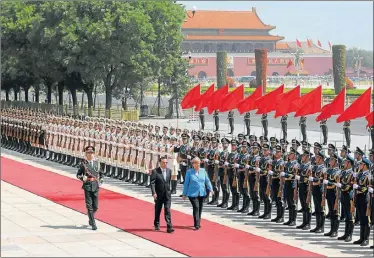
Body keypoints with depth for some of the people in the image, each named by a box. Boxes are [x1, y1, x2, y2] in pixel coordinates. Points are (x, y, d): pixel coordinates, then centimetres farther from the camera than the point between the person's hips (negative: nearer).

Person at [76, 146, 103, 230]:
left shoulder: (96, 163, 8)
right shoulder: (83, 164, -2)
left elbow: (100, 173, 21)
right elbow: (78, 174, 4)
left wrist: (100, 181, 8)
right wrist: (82, 178, -16)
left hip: (95, 186, 3)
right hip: (87, 186, -3)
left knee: (95, 206, 6)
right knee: (89, 205, -3)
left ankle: (90, 219, 33)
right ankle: (93, 224, -1)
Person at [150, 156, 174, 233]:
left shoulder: (169, 171, 5)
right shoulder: (155, 171, -9)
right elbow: (152, 183, -12)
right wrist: (154, 193, -21)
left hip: (167, 194, 2)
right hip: (158, 194, -2)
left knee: (167, 210, -6)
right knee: (157, 210, 12)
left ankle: (169, 227, -12)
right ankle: (156, 225, 30)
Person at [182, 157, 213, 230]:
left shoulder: (203, 171, 7)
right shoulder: (189, 172, -1)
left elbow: (207, 180, 8)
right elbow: (186, 183, 2)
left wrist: (210, 189, -6)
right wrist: (184, 194, 2)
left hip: (202, 193, 4)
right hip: (193, 193, -4)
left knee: (200, 209, 10)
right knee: (196, 207, -14)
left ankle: (197, 223, 25)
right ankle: (196, 225, -15)